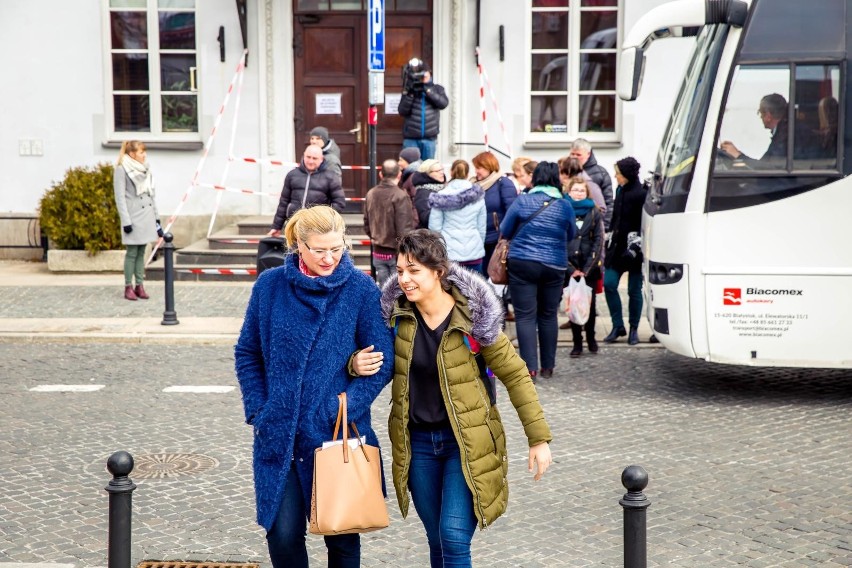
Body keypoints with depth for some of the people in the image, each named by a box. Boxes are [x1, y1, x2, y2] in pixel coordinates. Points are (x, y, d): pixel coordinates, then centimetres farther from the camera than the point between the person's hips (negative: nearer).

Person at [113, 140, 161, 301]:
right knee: (132, 253, -3)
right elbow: (120, 197, -11)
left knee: (141, 253, 9)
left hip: (146, 215, 6)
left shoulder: (145, 169, 13)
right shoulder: (122, 169, -8)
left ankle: (140, 285, 13)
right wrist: (126, 221, -16)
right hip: (133, 216, -6)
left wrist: (156, 217, 14)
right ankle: (128, 287, 5)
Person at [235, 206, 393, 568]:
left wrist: (342, 409, -14)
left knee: (341, 534, 10)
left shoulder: (361, 289, -5)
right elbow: (247, 354, 8)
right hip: (278, 436, 1)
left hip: (339, 436, -1)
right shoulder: (270, 286, 1)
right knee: (283, 533, 1)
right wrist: (259, 411, -2)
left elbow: (382, 361, -5)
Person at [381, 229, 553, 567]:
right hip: (417, 444, 4)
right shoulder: (396, 312, -5)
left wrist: (538, 438, -7)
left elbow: (515, 375, -7)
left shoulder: (471, 318, -14)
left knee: (454, 539, -13)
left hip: (465, 443, -4)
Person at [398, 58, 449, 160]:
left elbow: (443, 103, -10)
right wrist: (409, 94, -15)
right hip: (411, 139, -1)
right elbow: (402, 112, -4)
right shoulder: (409, 90, 5)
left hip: (429, 138, 1)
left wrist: (428, 90, -16)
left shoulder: (436, 89, 7)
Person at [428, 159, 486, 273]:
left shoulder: (442, 196, -4)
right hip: (474, 252, 2)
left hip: (449, 253, -2)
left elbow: (435, 227, -3)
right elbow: (482, 227, 6)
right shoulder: (478, 197, 3)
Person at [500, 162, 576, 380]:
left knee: (525, 316, -1)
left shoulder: (522, 201, -5)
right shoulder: (565, 205, 1)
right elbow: (570, 235, 14)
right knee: (548, 316, 13)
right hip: (554, 267, 2)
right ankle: (547, 367, 19)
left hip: (522, 264, -2)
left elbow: (505, 231, 4)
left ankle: (530, 367, -7)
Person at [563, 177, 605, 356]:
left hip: (590, 268, 1)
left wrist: (586, 269, -8)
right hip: (569, 269, -1)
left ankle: (590, 338, 22)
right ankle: (577, 343, 7)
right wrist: (571, 269, -9)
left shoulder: (594, 213, 5)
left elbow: (598, 242, 0)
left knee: (590, 303, 4)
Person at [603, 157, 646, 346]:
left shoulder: (641, 194, -14)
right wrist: (610, 239, 21)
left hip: (634, 251, -7)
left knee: (634, 290, 2)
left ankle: (634, 329, 16)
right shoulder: (620, 190, 11)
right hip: (617, 246, 7)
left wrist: (635, 247, -20)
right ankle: (618, 326, 12)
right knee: (609, 284, 0)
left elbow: (644, 225, -17)